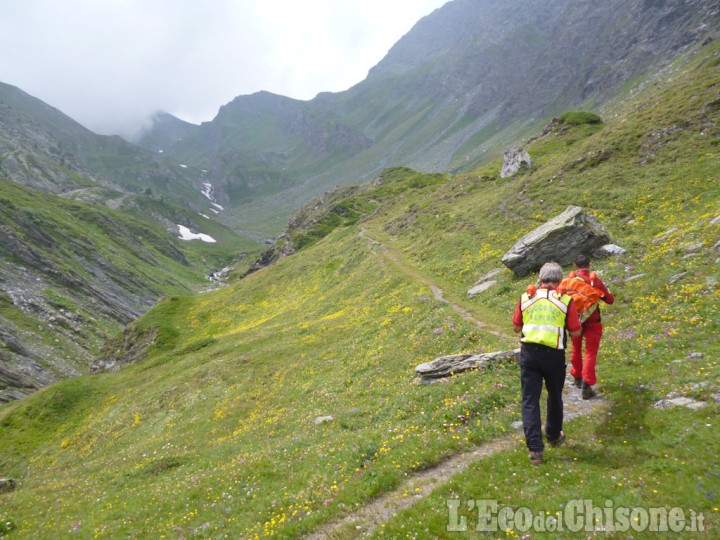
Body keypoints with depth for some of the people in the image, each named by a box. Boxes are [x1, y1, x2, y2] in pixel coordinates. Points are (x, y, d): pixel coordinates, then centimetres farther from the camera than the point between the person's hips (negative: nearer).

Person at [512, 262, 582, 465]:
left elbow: (516, 327, 11)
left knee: (530, 399, 4)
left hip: (528, 352, 1)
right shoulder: (565, 300, -3)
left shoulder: (526, 298, 3)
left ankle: (535, 448, -3)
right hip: (554, 354, 0)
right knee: (554, 396, 22)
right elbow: (576, 332, -1)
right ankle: (554, 436, 41)